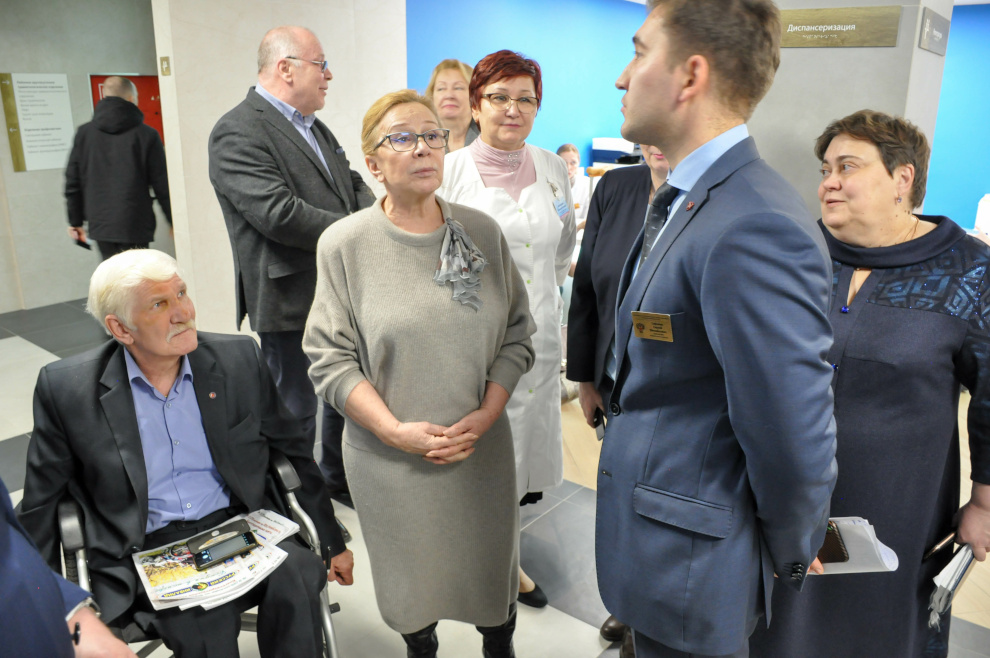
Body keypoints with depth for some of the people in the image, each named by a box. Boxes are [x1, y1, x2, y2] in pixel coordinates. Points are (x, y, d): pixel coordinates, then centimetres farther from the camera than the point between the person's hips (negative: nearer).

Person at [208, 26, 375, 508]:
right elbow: (279, 214, -26)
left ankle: (338, 478, 42)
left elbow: (353, 185, 14)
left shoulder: (315, 128, 13)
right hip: (291, 301, -9)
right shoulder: (237, 133, -16)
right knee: (296, 409, 7)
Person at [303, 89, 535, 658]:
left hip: (482, 445, 2)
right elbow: (331, 357, -8)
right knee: (412, 570, 18)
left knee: (492, 563, 18)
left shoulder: (483, 232, -2)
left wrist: (486, 415, -10)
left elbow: (517, 334, 1)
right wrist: (395, 430, -16)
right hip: (391, 455, -1)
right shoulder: (344, 244, -8)